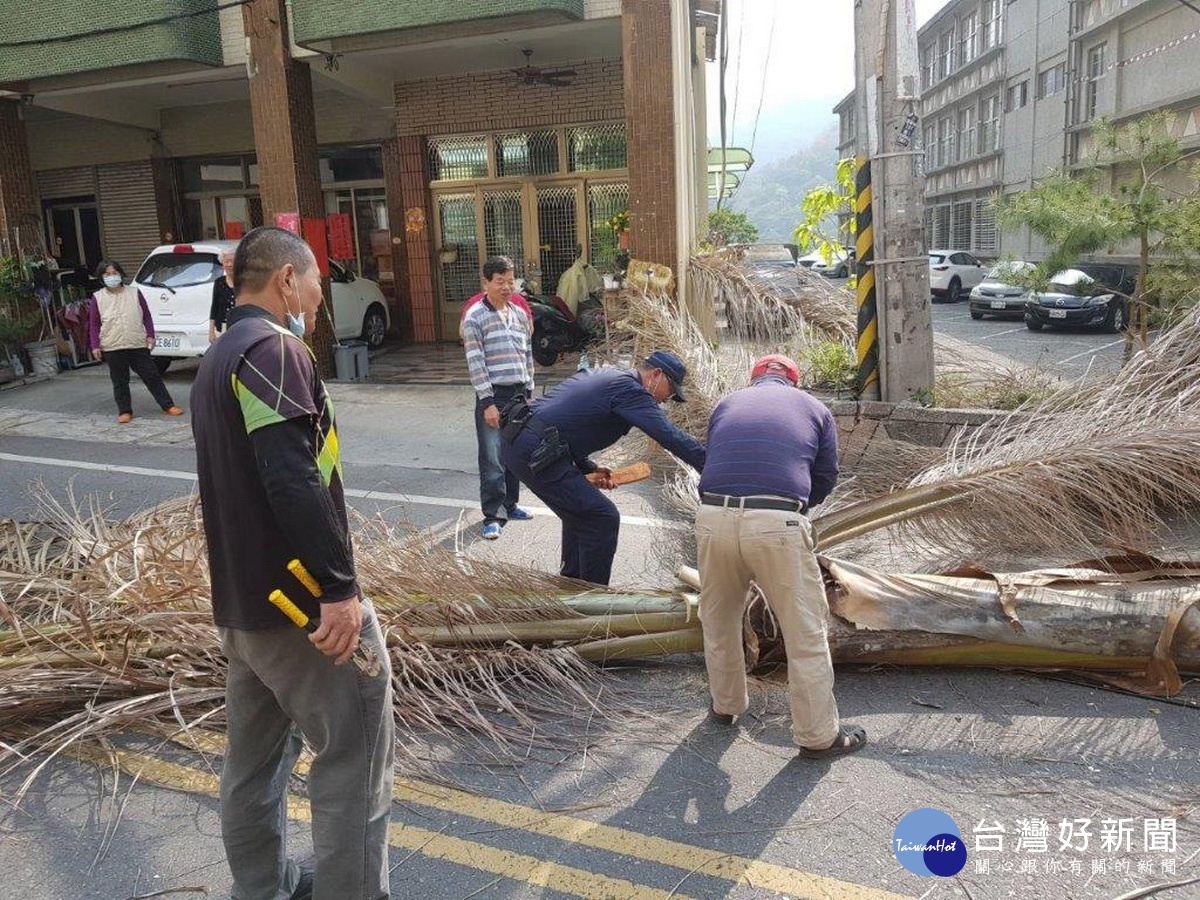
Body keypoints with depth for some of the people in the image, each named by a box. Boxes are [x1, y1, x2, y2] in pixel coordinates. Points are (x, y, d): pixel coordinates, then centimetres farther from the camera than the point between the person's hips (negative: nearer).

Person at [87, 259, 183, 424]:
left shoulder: (134, 292, 5)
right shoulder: (97, 298, 3)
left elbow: (146, 315, 9)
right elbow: (94, 324, 4)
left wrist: (150, 334, 1)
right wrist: (95, 345, -2)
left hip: (139, 345, 0)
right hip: (112, 348, 0)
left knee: (152, 376, 3)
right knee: (120, 382, 6)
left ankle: (168, 406, 9)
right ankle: (124, 411, 16)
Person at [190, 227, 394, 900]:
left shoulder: (219, 359, 17)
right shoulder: (274, 348, -15)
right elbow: (294, 479, -26)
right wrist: (341, 586, -25)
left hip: (243, 600, 10)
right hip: (300, 596, -10)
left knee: (257, 757, 19)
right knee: (356, 757, 0)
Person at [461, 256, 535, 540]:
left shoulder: (520, 314, 11)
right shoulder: (474, 317, -7)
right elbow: (475, 362, -11)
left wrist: (529, 392, 13)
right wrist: (487, 402, -15)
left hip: (519, 393, 6)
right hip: (493, 395, -6)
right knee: (492, 458, -5)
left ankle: (509, 504, 26)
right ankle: (492, 516, 1)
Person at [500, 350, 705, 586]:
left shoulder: (601, 375, 22)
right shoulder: (630, 389, -8)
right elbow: (672, 437, -17)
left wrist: (588, 468, 18)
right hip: (536, 453, -10)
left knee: (580, 512, 25)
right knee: (602, 519, -4)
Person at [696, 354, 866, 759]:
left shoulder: (726, 404, 25)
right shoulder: (815, 409, 20)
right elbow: (826, 478, 21)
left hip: (714, 517, 3)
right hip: (778, 526, -3)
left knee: (718, 620, 23)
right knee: (805, 633, 10)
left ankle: (725, 705, 41)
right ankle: (819, 734, 22)